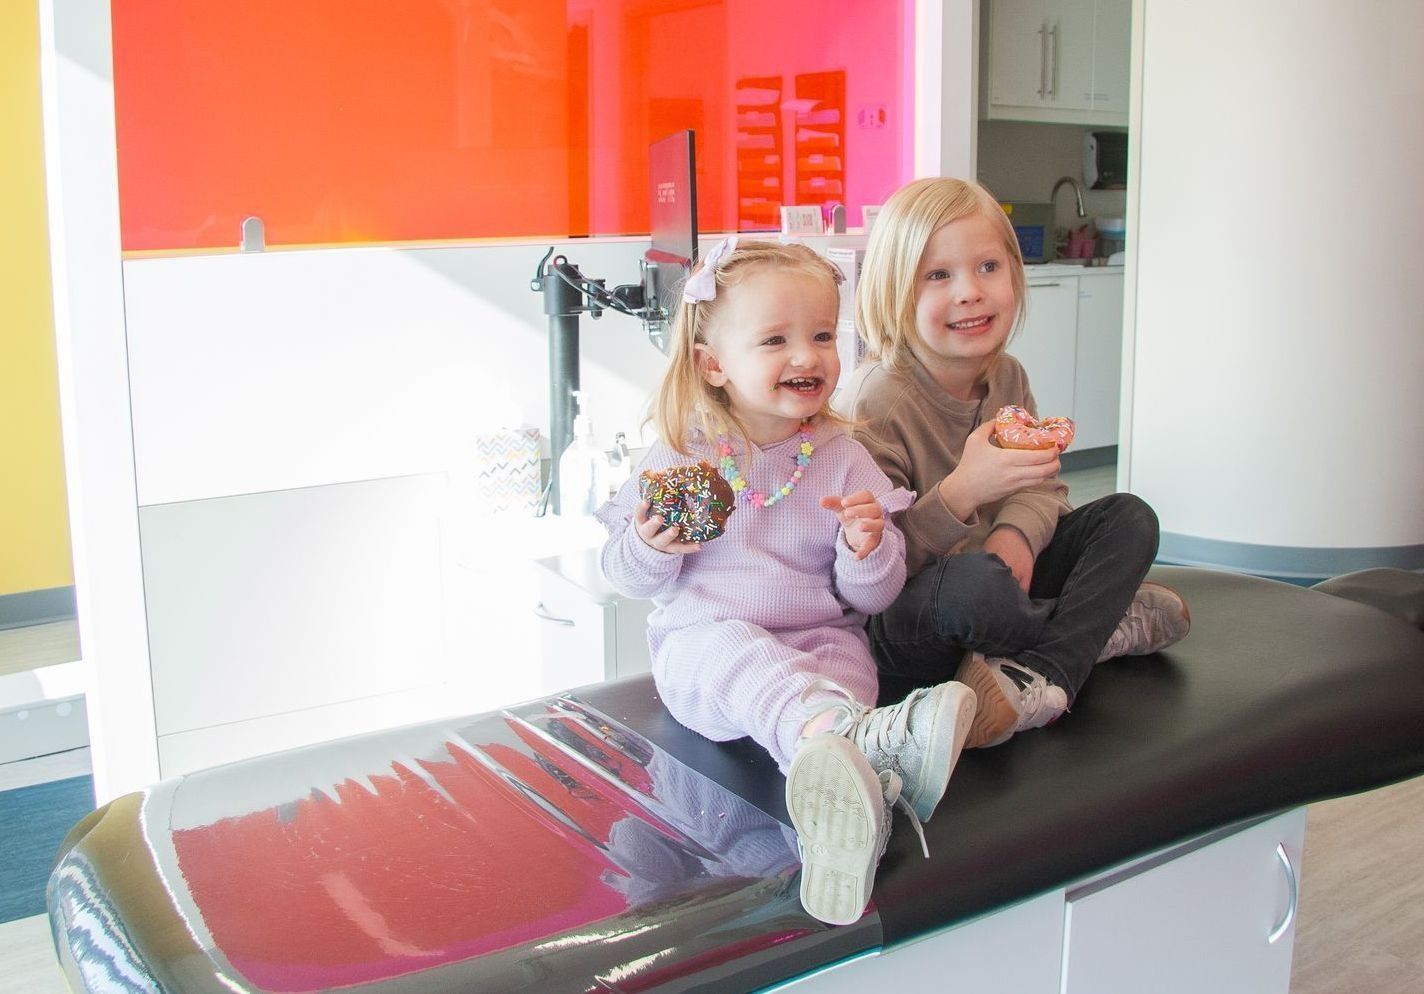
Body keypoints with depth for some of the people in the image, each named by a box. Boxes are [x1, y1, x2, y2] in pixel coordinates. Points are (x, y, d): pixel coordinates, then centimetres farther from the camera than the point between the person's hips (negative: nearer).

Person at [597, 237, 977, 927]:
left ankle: (846, 801, -59)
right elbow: (624, 574, 7)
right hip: (702, 636, -1)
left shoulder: (843, 457, 5)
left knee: (845, 665, -33)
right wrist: (650, 548, -17)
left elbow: (871, 597, 6)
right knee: (737, 653, -36)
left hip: (822, 639, 2)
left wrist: (868, 551, -17)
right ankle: (863, 736, -60)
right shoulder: (680, 455, 2)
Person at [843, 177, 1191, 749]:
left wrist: (1016, 535, -16)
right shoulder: (876, 402, -20)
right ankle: (1100, 623, -6)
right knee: (975, 581, -40)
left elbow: (1043, 487, 9)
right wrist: (962, 493, -38)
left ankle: (1043, 672, -22)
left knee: (1130, 519, 0)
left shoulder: (1007, 378, 3)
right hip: (900, 626, -8)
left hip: (995, 583, 8)